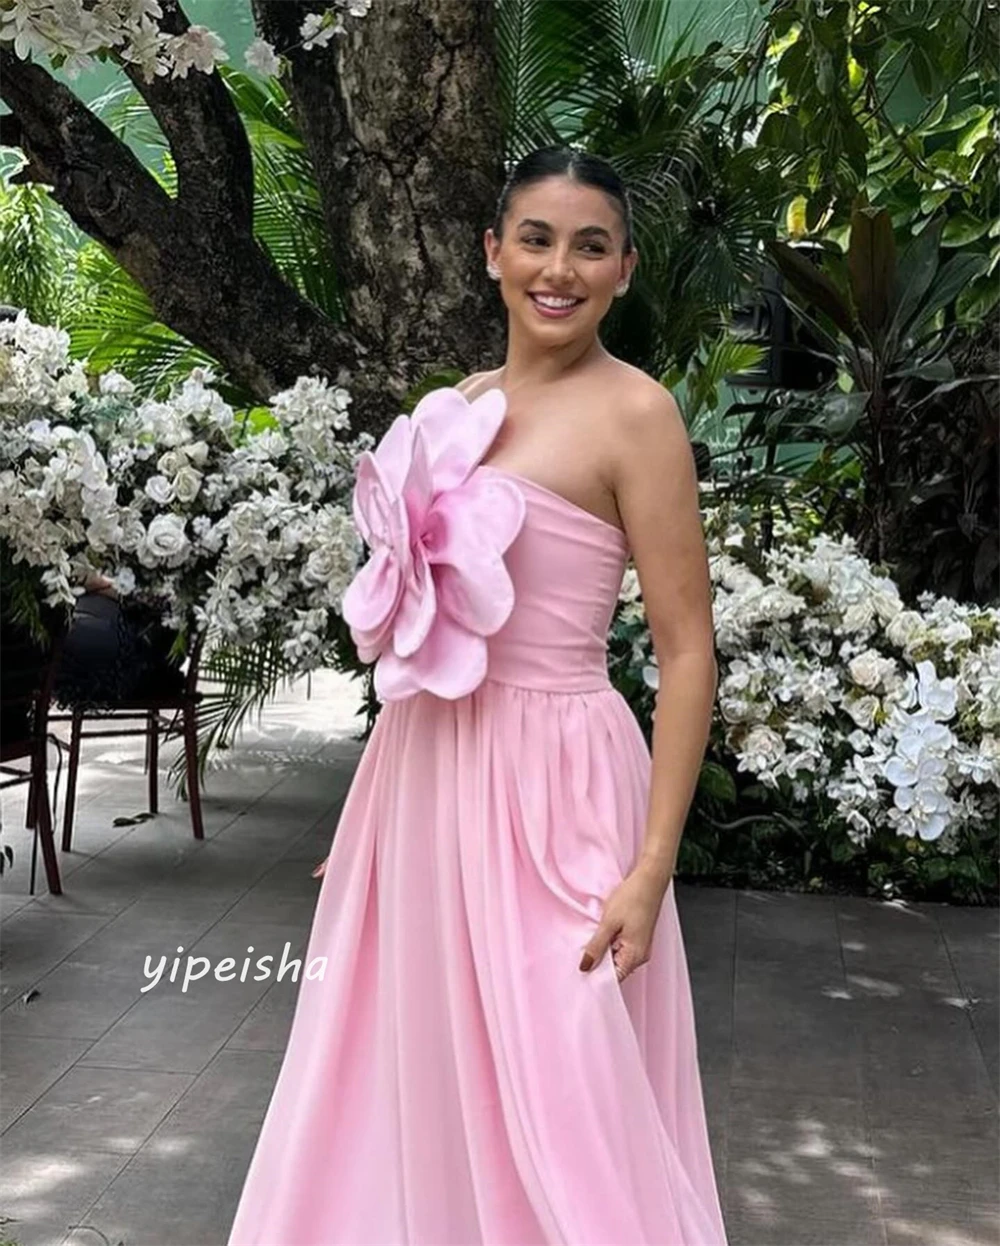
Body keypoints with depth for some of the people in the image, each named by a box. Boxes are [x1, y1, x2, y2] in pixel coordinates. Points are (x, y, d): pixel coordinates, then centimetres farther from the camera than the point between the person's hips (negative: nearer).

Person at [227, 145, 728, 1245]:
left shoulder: (632, 412, -9)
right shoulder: (451, 410, 11)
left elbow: (688, 653, -12)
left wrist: (652, 868, -18)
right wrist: (369, 809, 17)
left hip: (547, 782, -7)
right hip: (424, 776, 7)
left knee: (553, 1102, 3)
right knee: (413, 1078, 16)